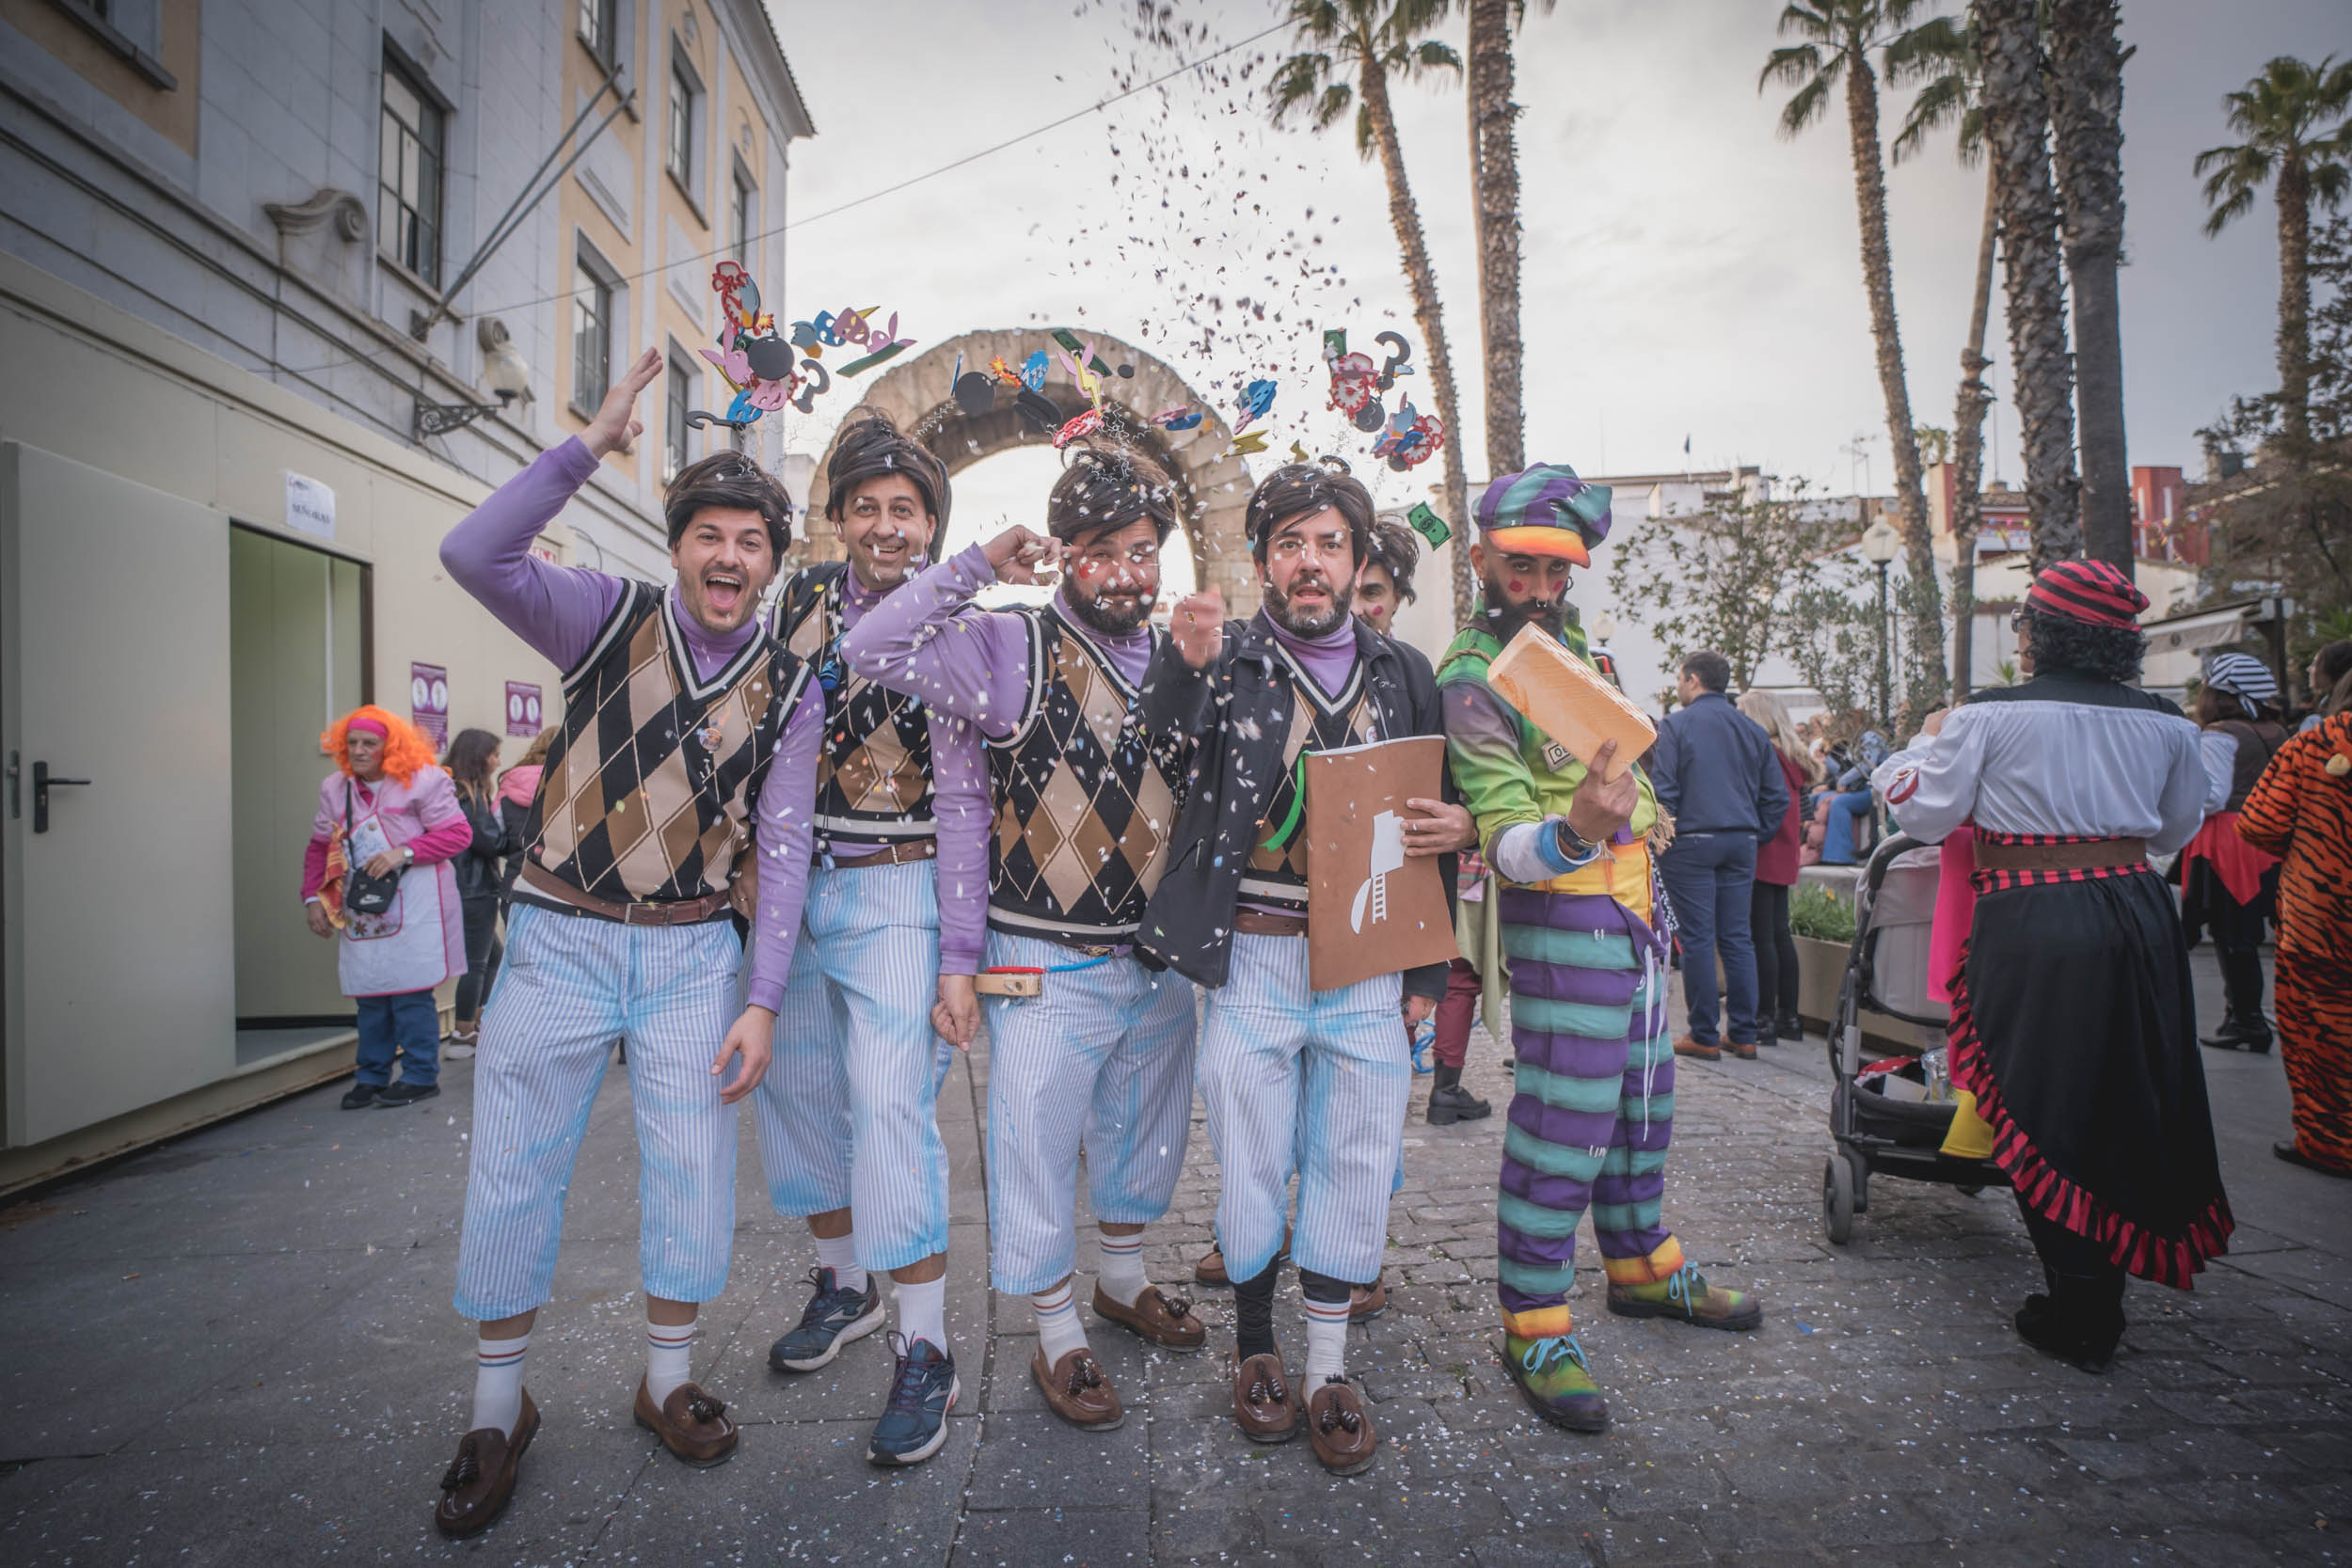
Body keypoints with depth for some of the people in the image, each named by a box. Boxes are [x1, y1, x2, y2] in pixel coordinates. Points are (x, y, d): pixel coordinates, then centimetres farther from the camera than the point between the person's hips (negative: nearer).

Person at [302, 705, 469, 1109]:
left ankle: (421, 1076, 7)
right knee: (369, 994, 8)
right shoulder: (335, 788, 13)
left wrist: (403, 852, -18)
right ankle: (372, 1076, 19)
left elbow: (458, 833, -9)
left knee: (410, 992, -5)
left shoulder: (422, 781, -5)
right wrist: (313, 898, 10)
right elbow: (319, 846, 19)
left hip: (414, 909, -5)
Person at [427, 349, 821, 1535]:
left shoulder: (789, 691, 1)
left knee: (694, 1176, 6)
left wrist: (762, 1003, -7)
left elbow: (782, 847, -2)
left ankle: (668, 1381, 30)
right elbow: (473, 556, -18)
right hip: (560, 939, -1)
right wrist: (589, 446, -23)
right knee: (510, 1178, 6)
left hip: (692, 955, 1)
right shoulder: (611, 617, -2)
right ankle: (497, 1410, 28)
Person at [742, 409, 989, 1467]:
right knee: (794, 1089, 13)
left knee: (890, 1106, -11)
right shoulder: (803, 599, 6)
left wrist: (959, 961, -14)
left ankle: (925, 1352, 3)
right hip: (788, 883, 6)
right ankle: (844, 1284, 35)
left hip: (894, 892, -5)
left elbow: (962, 805, -11)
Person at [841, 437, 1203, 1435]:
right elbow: (870, 651, -21)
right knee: (1038, 1150, 7)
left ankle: (1124, 1279, 48)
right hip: (1048, 967, -5)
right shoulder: (1013, 649, -10)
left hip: (1159, 960, 6)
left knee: (1144, 1130, 23)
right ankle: (1058, 1340, 29)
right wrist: (976, 565, -21)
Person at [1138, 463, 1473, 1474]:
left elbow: (1439, 812, 17)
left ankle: (1328, 1369, 28)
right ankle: (1255, 1349, 31)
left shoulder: (1403, 675, 9)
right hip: (1251, 956, -2)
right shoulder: (1228, 661, 0)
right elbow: (1157, 744, -21)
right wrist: (1183, 662, -40)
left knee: (1353, 1164, 10)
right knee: (1253, 1166, 9)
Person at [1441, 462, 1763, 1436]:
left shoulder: (1563, 647, 11)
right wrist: (1571, 836, -48)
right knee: (1563, 1122, -6)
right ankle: (1533, 1328, 8)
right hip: (1563, 920, -9)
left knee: (1641, 1099, 20)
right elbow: (1506, 839, -27)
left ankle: (1642, 1266, 38)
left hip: (1630, 907, 10)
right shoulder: (1473, 677, -19)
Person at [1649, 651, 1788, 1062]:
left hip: (1691, 842, -5)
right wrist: (1757, 834, 16)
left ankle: (1704, 1036, 3)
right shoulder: (1752, 728, 11)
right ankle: (1743, 1034, 13)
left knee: (1698, 939, -1)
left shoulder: (1675, 724, -5)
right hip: (1742, 842, 5)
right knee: (1737, 938, 9)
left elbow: (1663, 791, -11)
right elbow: (1778, 794, 11)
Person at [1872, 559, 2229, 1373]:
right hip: (2138, 919, 5)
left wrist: (1928, 740, 13)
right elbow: (2176, 828, 18)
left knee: (2041, 1110, 5)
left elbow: (1925, 813, -3)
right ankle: (2103, 1294, 29)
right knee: (2128, 1104, 17)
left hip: (2031, 929, -5)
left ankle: (2079, 1313, 10)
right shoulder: (2164, 722, 6)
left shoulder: (1989, 716, -8)